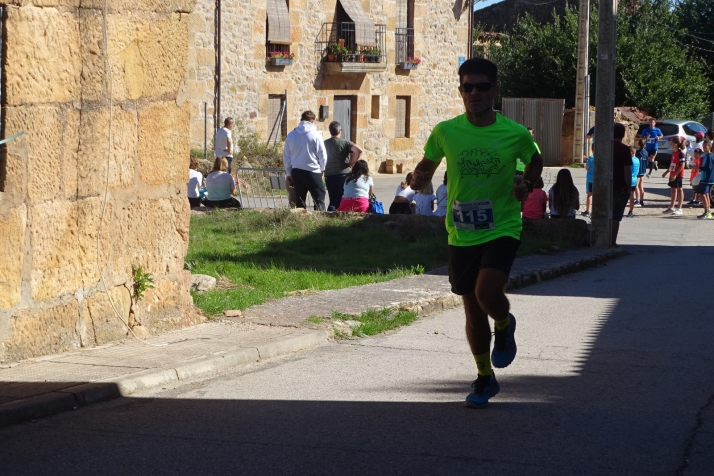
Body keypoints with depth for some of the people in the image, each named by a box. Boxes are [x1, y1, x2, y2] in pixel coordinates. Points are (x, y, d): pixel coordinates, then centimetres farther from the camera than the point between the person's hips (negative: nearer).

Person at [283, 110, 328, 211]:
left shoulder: (291, 135, 5)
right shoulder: (316, 135, -9)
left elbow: (286, 156, 11)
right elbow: (322, 155, -5)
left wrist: (288, 173, 19)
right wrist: (322, 169, 12)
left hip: (296, 172, 5)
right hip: (312, 172, -5)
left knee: (300, 201, 10)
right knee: (319, 198, -2)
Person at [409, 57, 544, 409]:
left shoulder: (515, 134, -6)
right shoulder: (446, 131, -3)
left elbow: (535, 161, 13)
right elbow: (428, 163, 13)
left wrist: (526, 184, -7)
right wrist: (419, 178, -10)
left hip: (502, 229, -2)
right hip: (461, 234, 3)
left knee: (488, 291, -25)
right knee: (473, 310, 10)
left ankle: (505, 326, 12)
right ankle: (485, 378, 30)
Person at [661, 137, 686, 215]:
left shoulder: (681, 153, -16)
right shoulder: (673, 153, 11)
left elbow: (682, 166, -20)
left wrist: (675, 174, -24)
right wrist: (666, 172, 21)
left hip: (678, 175, -9)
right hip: (672, 175, 9)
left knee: (679, 190, -2)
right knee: (673, 190, 12)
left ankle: (679, 209, 4)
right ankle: (671, 208, 19)